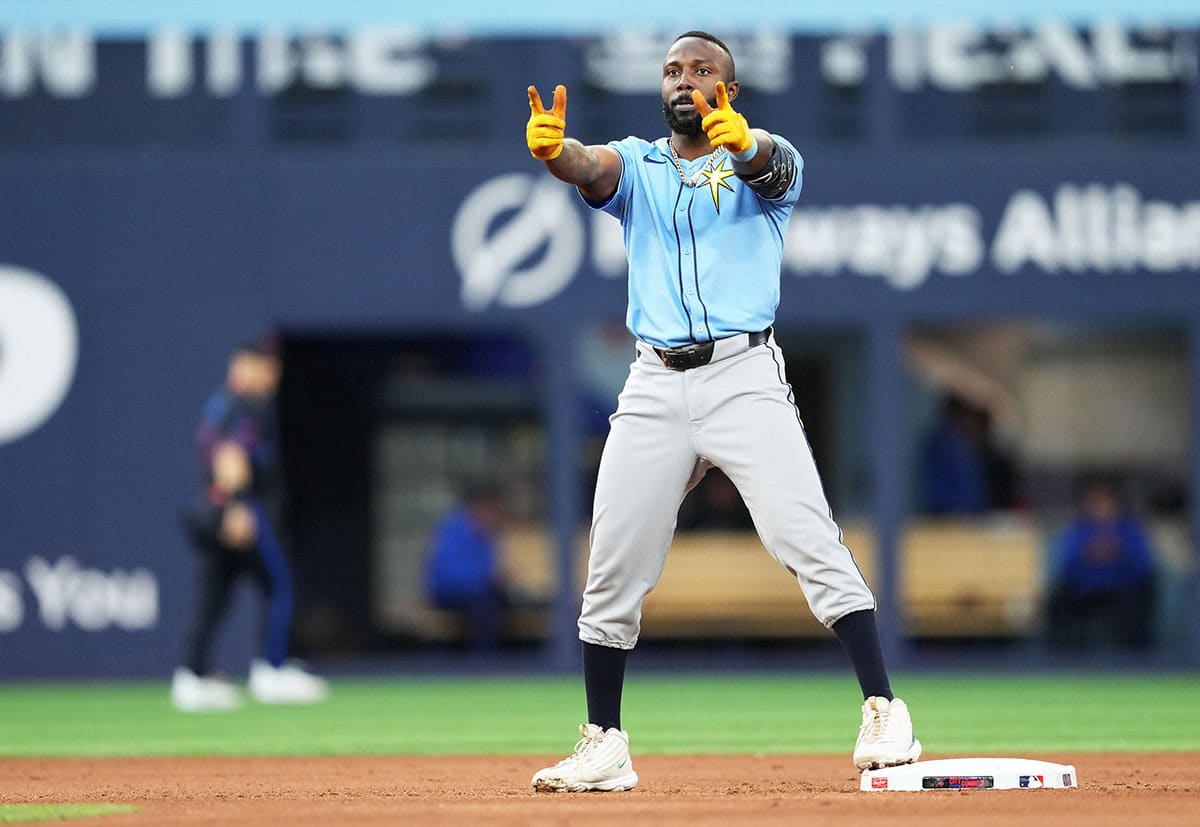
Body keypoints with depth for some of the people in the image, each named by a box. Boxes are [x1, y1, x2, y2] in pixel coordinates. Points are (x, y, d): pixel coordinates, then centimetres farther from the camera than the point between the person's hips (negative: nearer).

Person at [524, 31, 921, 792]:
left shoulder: (765, 164, 7)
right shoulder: (636, 167, 15)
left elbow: (771, 163, -19)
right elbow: (589, 166, -8)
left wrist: (740, 139, -45)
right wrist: (549, 147, -34)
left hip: (744, 378, -4)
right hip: (655, 388, 4)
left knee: (812, 543, -16)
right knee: (613, 572, 4)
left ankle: (885, 714, -17)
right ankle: (604, 750, 15)